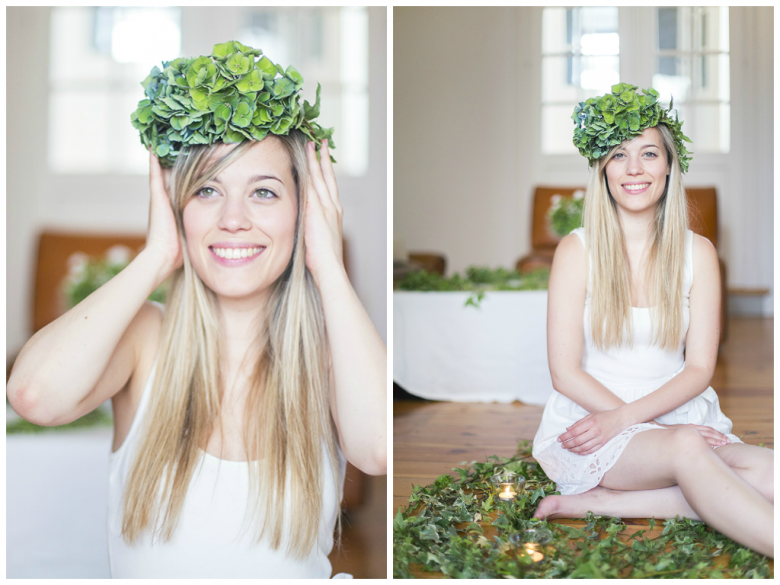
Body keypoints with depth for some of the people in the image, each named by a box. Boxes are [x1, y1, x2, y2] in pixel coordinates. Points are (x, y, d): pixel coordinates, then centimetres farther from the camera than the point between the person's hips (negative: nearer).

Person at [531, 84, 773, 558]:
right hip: (591, 419, -3)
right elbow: (566, 373, -6)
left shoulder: (698, 252, 5)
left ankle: (599, 502, -20)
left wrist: (623, 418, -16)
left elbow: (699, 368, 1)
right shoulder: (577, 250, -2)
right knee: (686, 448, -35)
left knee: (766, 476, -26)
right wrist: (659, 429, -15)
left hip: (675, 411, 4)